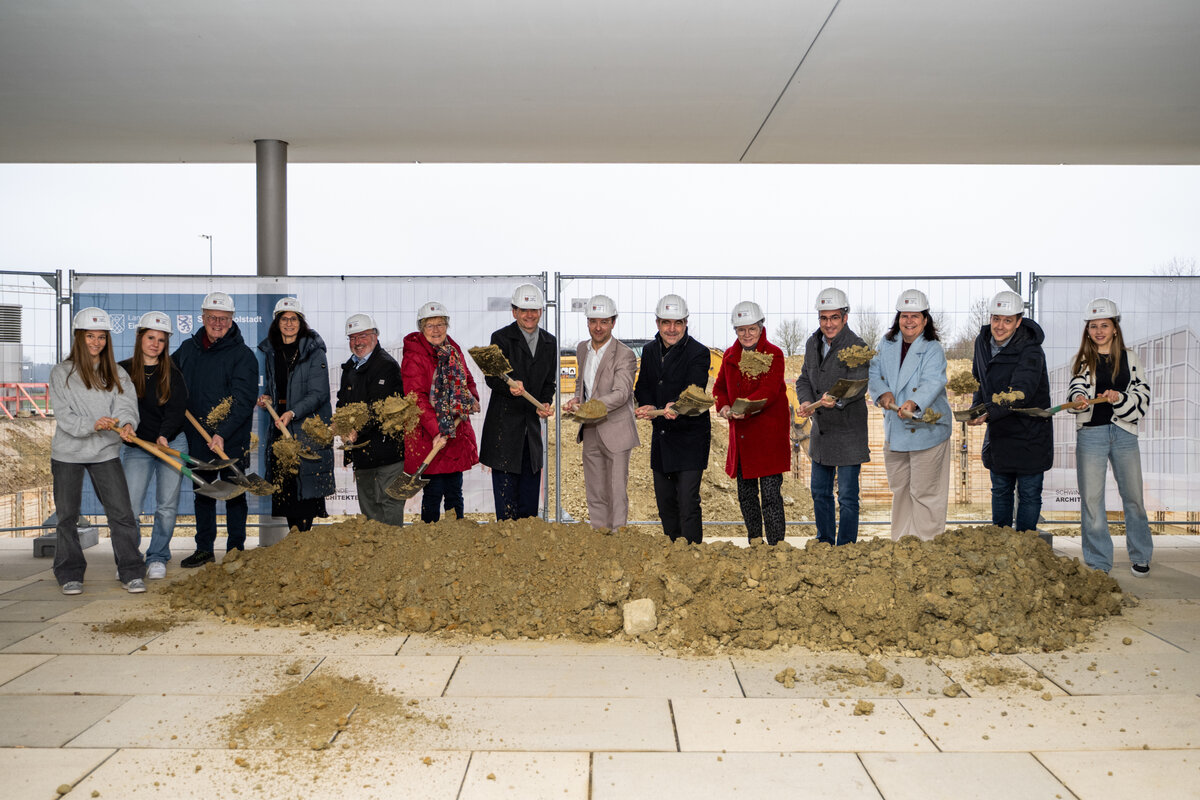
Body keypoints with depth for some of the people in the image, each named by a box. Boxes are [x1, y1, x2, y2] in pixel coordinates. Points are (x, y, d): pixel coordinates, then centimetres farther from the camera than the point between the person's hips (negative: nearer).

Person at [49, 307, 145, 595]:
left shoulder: (117, 374, 7)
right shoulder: (61, 373, 0)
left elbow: (126, 404, -9)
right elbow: (63, 415, -9)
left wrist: (127, 423, -31)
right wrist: (92, 425, -26)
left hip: (105, 453, 1)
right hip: (67, 454, -1)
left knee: (122, 512, -4)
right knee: (67, 515, 8)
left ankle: (131, 572, 4)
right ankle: (70, 574, 21)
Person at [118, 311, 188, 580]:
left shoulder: (172, 374, 3)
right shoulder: (123, 371, 4)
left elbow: (176, 410, -7)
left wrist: (164, 435, -24)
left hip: (172, 444, 0)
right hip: (136, 447, 0)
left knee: (167, 505, 2)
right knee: (129, 506, -8)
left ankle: (157, 557, 18)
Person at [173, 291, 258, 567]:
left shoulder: (242, 355, -8)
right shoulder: (188, 348, 9)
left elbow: (243, 401, -15)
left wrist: (223, 433, -24)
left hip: (232, 440, -5)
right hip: (197, 438, 5)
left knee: (234, 494, 4)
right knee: (202, 495, 14)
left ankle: (236, 550, 14)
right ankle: (204, 549, 26)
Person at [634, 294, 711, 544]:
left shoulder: (698, 353, -10)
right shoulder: (650, 351, 9)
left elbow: (693, 391, -22)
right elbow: (642, 389, 9)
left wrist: (676, 406, -42)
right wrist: (648, 406, -13)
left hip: (690, 438, -6)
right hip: (660, 437, 6)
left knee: (688, 502, -10)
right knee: (665, 502, 13)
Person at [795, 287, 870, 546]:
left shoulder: (856, 347, -14)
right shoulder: (812, 343, 7)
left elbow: (858, 385, -26)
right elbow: (804, 379, 11)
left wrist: (837, 399, -45)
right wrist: (806, 401, -10)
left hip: (848, 432, -7)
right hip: (821, 430, 7)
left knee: (847, 497, 0)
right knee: (820, 492, 17)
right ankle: (824, 543, 32)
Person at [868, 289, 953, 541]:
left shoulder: (933, 349, -10)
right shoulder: (887, 344, 6)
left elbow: (932, 382, -25)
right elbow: (874, 373, 4)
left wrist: (913, 403, -43)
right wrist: (883, 393, -17)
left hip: (926, 429, -6)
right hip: (894, 430, 6)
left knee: (924, 491, -2)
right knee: (899, 489, 16)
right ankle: (900, 540, 30)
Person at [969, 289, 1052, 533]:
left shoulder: (1031, 353, -21)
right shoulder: (983, 341, 0)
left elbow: (1020, 393, -34)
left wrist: (989, 414, -46)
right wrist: (976, 407, 2)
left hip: (1029, 433, -6)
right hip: (998, 431, 6)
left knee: (1029, 493, 4)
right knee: (1000, 490, 16)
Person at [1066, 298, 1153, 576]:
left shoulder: (1130, 359, 9)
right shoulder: (1082, 360, 6)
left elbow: (1143, 397, 4)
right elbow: (1076, 389, -10)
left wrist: (1119, 398, -15)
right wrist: (1078, 399, -32)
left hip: (1123, 432, 1)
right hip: (1090, 433, -1)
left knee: (1133, 496, 6)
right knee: (1091, 499, -1)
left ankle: (1140, 556, 24)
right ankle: (1098, 563, 9)